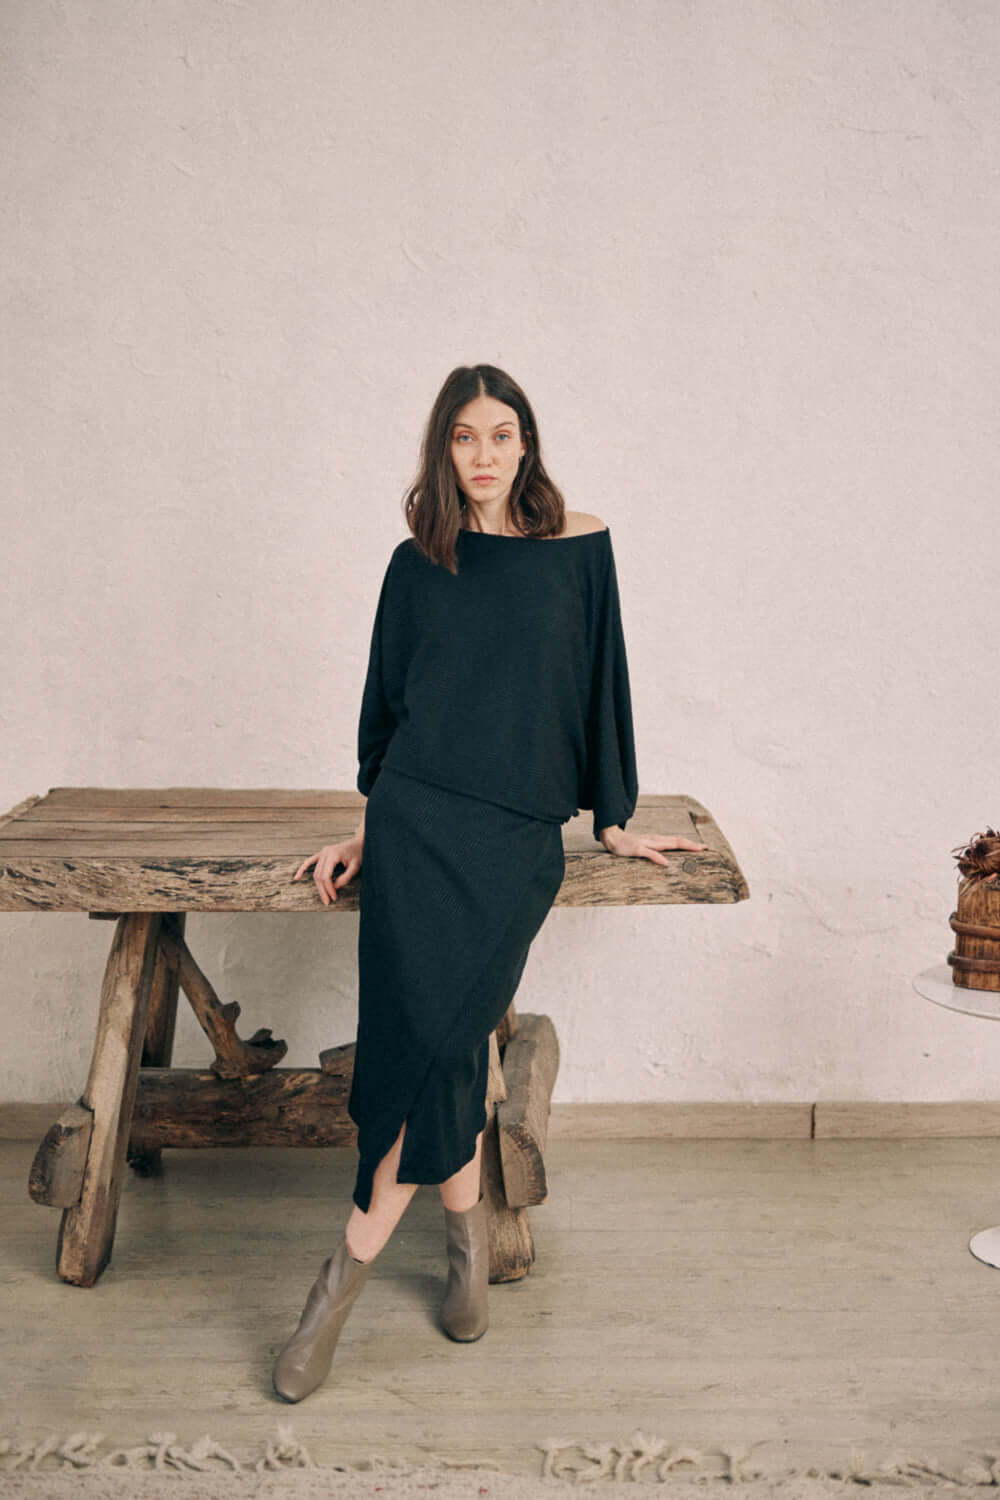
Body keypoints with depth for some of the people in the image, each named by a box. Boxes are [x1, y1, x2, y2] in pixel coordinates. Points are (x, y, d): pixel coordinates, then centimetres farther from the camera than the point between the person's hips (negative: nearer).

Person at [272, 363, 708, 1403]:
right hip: (418, 817, 1)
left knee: (435, 1030, -16)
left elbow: (602, 683, 11)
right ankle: (467, 1233, 5)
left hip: (521, 832, -1)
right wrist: (367, 825, 14)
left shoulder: (579, 546, 8)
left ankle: (347, 1270, -2)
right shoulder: (417, 563, 11)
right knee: (430, 1025, -17)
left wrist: (613, 821, 13)